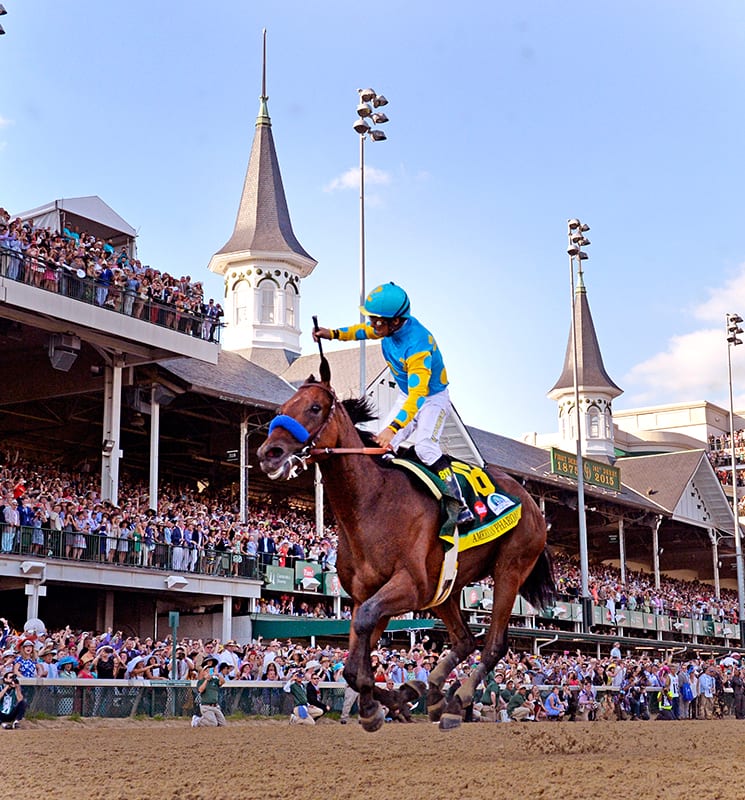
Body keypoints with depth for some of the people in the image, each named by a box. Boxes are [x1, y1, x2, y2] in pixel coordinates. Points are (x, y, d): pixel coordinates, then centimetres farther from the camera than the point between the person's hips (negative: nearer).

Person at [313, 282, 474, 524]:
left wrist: (393, 428, -50)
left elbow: (418, 395, -42)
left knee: (424, 447, -29)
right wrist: (334, 334, 6)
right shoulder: (390, 326, -12)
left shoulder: (416, 345, -37)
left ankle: (461, 507, -30)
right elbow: (366, 331, 14)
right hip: (406, 397, 9)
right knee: (382, 448, 2)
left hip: (433, 398, -9)